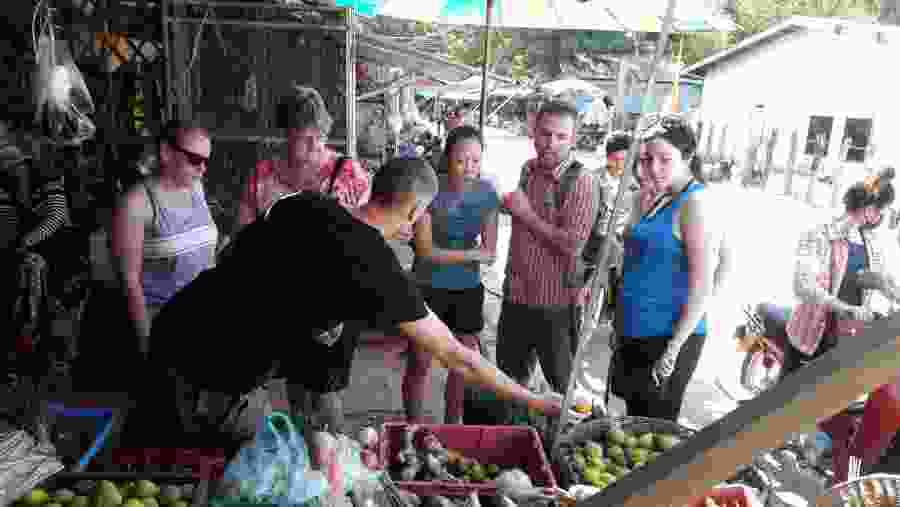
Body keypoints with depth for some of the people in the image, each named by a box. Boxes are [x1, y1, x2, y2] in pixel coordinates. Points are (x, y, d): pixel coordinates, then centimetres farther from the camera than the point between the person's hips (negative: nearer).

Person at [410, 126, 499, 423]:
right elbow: (425, 251, -17)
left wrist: (446, 253, -21)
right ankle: (414, 428, 25)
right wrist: (472, 254, -19)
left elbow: (490, 252, -5)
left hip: (468, 288, 4)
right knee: (420, 363, 4)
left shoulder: (487, 193, -5)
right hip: (429, 287, -3)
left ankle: (451, 427, 32)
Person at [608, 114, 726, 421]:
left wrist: (674, 350, -19)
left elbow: (703, 288, -19)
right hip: (636, 331, 8)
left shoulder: (695, 203, -17)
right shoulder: (656, 199, 9)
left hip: (667, 336, -8)